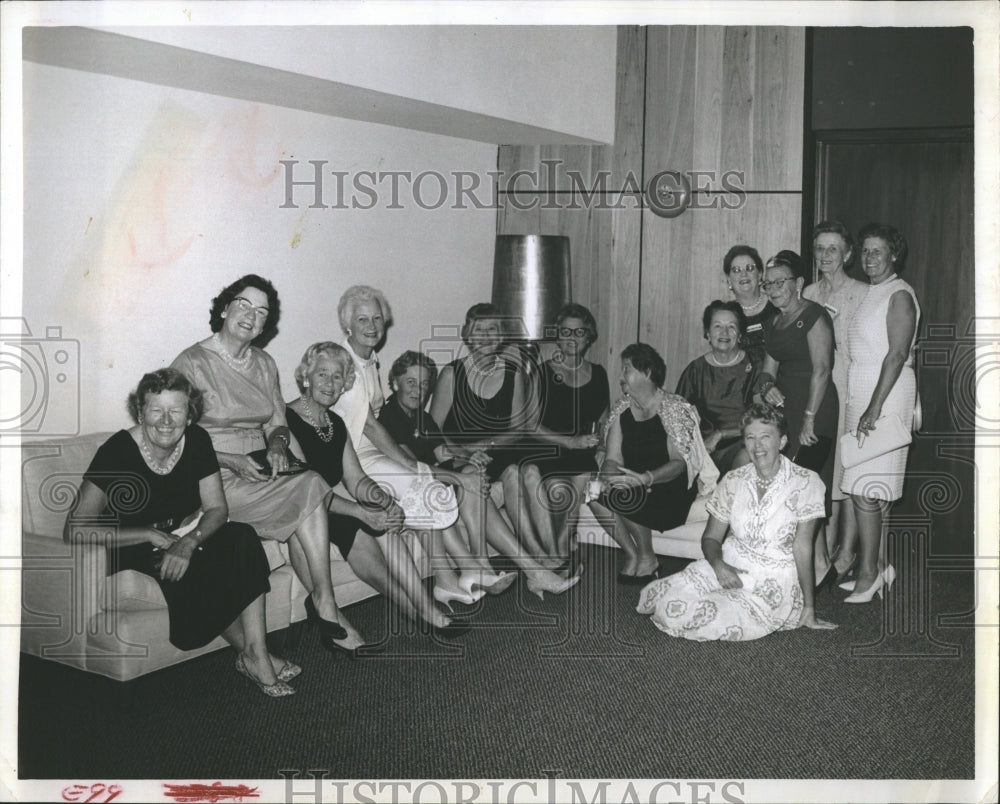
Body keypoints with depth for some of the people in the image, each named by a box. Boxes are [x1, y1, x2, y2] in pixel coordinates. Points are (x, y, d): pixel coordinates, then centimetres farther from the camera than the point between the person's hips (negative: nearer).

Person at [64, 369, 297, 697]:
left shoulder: (197, 441, -7)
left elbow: (217, 509, -5)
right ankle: (251, 654, -12)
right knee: (194, 571, -32)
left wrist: (187, 542, -27)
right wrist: (151, 535, -26)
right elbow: (75, 530, -21)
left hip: (185, 534, 4)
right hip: (131, 549, -4)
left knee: (243, 538, -24)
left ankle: (256, 653, -27)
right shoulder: (117, 451, -20)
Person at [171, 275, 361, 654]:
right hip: (215, 479, -6)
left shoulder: (264, 364, 14)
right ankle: (325, 602, -13)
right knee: (309, 489, -24)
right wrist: (232, 461, -22)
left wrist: (277, 446, -6)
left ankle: (321, 606, -15)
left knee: (299, 519, -27)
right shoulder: (191, 363, -6)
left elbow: (277, 423, 18)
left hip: (259, 470, 6)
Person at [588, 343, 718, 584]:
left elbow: (679, 463, -18)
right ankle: (631, 555, -6)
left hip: (672, 492, -6)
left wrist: (645, 478, -35)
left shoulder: (675, 408, -11)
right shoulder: (622, 409, 6)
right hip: (635, 489, 6)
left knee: (625, 497, -32)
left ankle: (647, 559, -8)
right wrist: (606, 477, -23)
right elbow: (612, 459, 1)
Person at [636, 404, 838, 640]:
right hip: (729, 565, 4)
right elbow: (711, 537, 7)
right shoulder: (732, 481, 2)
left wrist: (809, 609, -11)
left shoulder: (805, 483, -9)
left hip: (775, 581, -4)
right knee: (666, 602, -18)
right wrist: (718, 564, -16)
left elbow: (802, 548, -11)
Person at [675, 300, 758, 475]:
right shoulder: (696, 369, 10)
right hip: (703, 442, 2)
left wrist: (720, 434, -11)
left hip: (740, 442, -2)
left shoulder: (753, 367, 2)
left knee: (746, 458, -35)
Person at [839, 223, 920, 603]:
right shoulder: (869, 294, 17)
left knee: (865, 488, -9)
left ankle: (868, 574, -3)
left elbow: (897, 354, -17)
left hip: (885, 393, -8)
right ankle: (880, 565, 19)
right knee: (872, 490, 10)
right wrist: (863, 406, 12)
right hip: (859, 392, 8)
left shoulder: (899, 295, -9)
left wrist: (874, 407, -22)